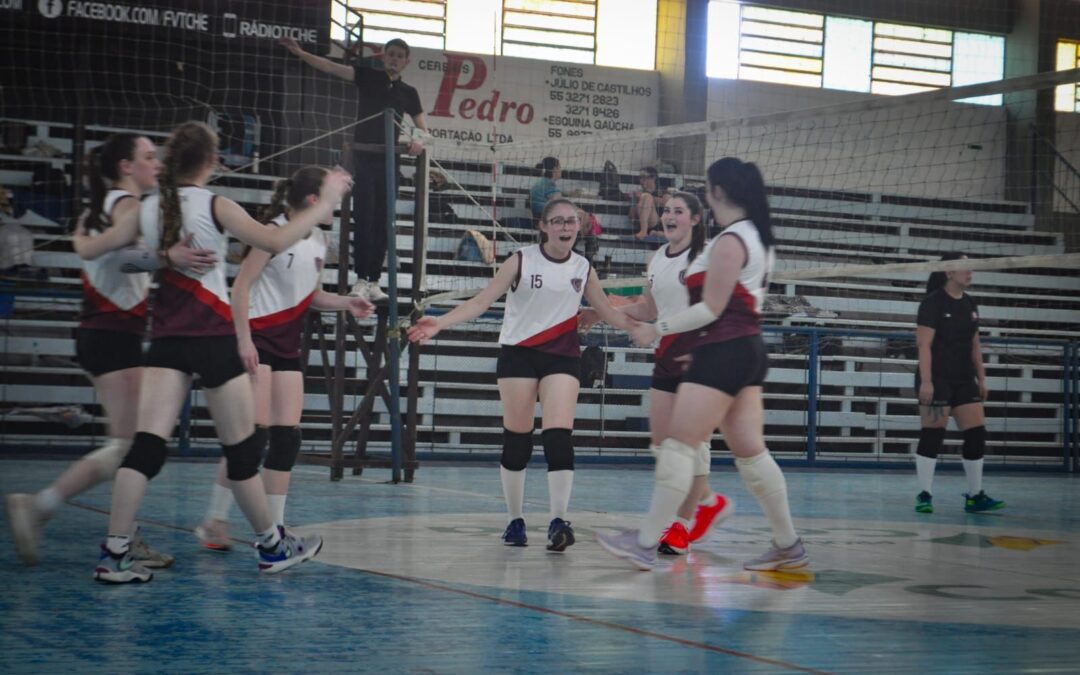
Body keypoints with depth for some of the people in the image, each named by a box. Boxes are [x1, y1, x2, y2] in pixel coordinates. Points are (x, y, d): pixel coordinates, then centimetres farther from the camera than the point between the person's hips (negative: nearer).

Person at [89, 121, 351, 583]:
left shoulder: (147, 208, 5)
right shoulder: (214, 207, -9)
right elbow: (276, 241, -15)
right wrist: (325, 204, -7)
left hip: (166, 339, 4)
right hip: (212, 336, -4)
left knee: (147, 444, -3)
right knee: (242, 446, 8)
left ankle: (114, 553, -12)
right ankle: (272, 546, 21)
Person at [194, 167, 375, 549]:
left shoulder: (319, 240, 12)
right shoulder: (274, 232, -11)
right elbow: (241, 285, -13)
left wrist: (346, 304, 3)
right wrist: (243, 339, -21)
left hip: (288, 345, 8)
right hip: (256, 338, -8)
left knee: (287, 436, 2)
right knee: (253, 430, -13)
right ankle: (215, 521, -3)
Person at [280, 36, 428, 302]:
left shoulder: (408, 93, 12)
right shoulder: (368, 76, 5)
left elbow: (423, 129, 12)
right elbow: (332, 67, -8)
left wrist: (419, 141, -12)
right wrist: (301, 53, -22)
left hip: (389, 162, 3)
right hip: (363, 158, -3)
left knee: (382, 222, 2)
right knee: (363, 218, -10)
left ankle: (374, 281, 6)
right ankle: (360, 279, -12)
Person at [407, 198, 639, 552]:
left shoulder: (583, 268, 5)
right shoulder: (522, 261, -5)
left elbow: (608, 312, 17)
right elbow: (482, 300, -11)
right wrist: (441, 322, -23)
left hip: (562, 357, 2)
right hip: (518, 353, -1)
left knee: (559, 437, -14)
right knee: (516, 439, 2)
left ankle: (558, 521, -11)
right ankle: (515, 520, 15)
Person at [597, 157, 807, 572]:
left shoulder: (729, 241, -14)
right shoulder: (757, 237, 15)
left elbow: (711, 309, -16)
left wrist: (657, 329, -9)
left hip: (722, 351, -10)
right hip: (748, 348, 10)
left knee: (679, 445, -8)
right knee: (750, 451, 12)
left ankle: (646, 545, -7)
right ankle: (788, 546, 14)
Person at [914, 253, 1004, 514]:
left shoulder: (970, 305, 12)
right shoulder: (933, 302, -8)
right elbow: (924, 344, -13)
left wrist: (981, 378, 13)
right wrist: (925, 381, -19)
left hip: (964, 380, 7)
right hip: (937, 379, -7)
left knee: (977, 433, 2)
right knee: (932, 435, -4)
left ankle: (975, 496, 9)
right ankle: (925, 495, 3)